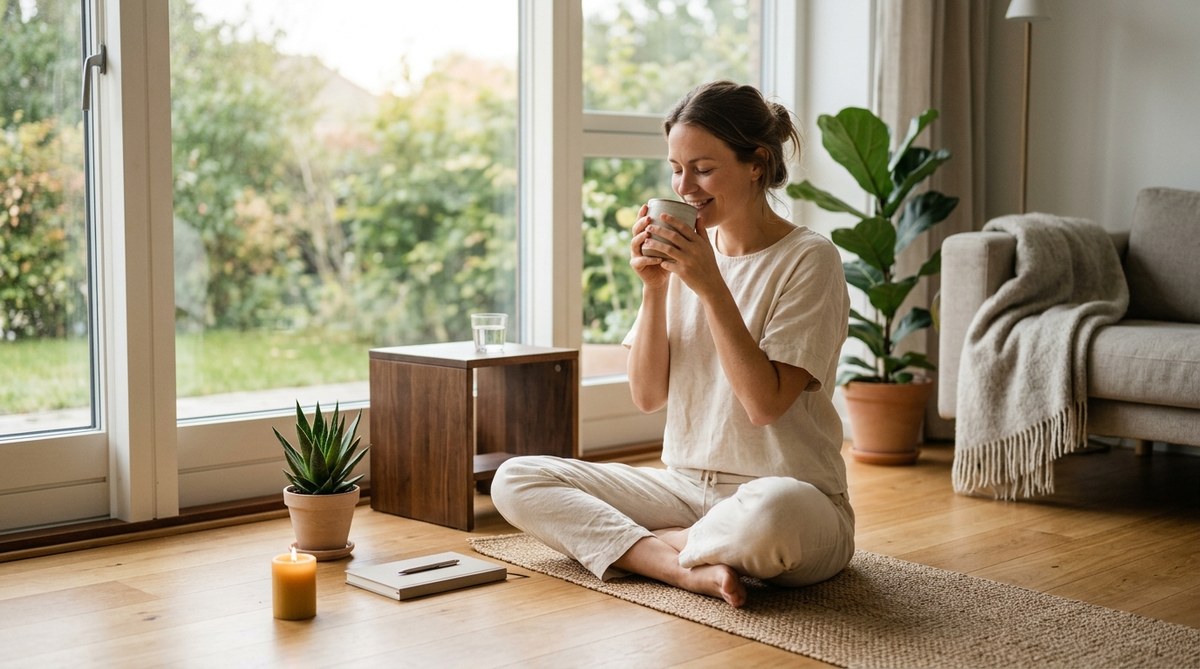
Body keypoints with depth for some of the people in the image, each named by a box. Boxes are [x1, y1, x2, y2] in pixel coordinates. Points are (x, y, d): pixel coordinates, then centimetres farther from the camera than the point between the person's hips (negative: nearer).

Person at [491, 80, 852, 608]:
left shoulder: (809, 259, -8)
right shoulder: (686, 253, 7)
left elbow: (765, 403, -18)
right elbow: (648, 396, 3)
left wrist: (710, 287, -19)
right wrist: (653, 288, -9)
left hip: (791, 493, -6)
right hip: (685, 487, 6)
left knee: (770, 512, -43)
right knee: (515, 481, -8)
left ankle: (652, 545, -12)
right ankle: (689, 567, -19)